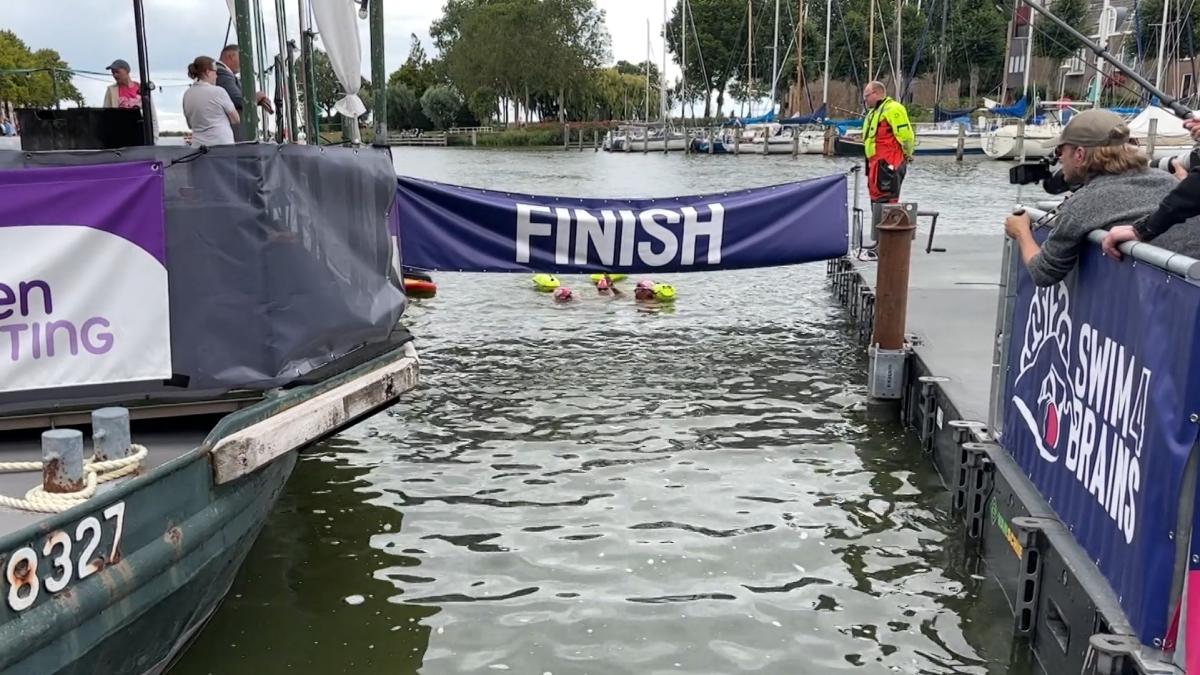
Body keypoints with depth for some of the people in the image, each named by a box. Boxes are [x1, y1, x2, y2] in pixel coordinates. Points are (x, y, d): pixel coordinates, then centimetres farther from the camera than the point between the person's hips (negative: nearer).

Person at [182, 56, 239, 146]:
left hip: (198, 144, 6)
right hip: (221, 144, -6)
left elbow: (190, 124, 19)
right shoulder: (218, 91, -8)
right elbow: (236, 120, 0)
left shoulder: (187, 95, 9)